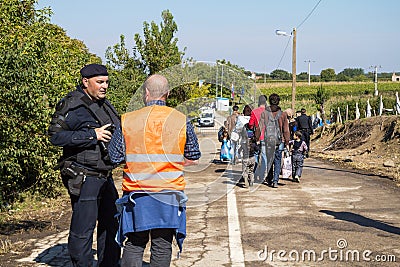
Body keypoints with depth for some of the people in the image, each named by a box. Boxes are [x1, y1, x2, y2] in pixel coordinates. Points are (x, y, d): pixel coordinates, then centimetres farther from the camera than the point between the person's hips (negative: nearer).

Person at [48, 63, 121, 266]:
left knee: (112, 223, 15)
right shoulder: (72, 105, -11)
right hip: (83, 178, -9)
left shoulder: (104, 105, 15)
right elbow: (56, 136, -19)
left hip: (105, 176, 9)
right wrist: (92, 135, -22)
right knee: (83, 228, -4)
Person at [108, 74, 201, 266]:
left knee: (133, 245, 10)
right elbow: (193, 159, 5)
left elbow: (114, 158, -1)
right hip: (169, 193, 0)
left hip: (136, 194, 0)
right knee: (162, 247, 8)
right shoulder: (182, 121, -3)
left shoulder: (127, 121, -4)